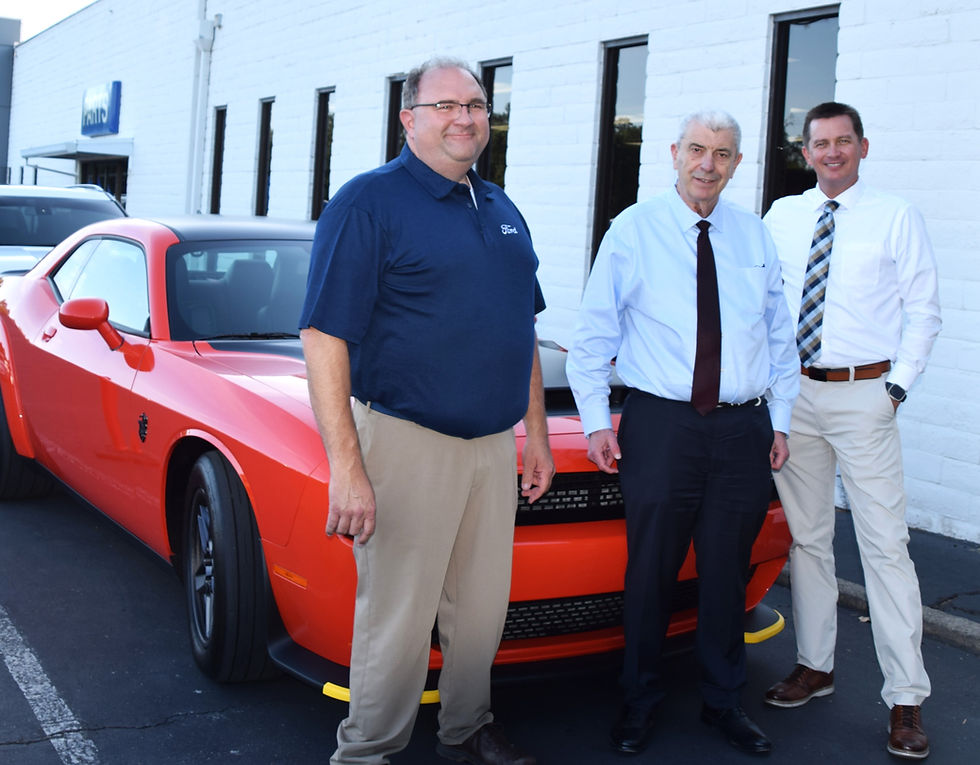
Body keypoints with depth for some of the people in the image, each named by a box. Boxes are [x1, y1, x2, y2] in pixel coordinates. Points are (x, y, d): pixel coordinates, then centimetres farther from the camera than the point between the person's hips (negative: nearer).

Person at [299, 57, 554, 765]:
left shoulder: (503, 211, 14)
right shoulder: (369, 203, -10)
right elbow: (324, 338, -16)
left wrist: (537, 435, 17)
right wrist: (347, 467, -22)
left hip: (494, 444, 7)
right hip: (408, 443, -7)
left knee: (482, 607, 18)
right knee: (398, 620, 2)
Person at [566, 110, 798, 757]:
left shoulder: (755, 235, 11)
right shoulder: (633, 230, 1)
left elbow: (781, 334, 16)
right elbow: (594, 332, 1)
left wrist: (780, 420, 11)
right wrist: (596, 420, -5)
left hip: (744, 429, 3)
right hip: (661, 422, -3)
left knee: (728, 574, 11)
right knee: (651, 573, 4)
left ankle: (724, 702, 28)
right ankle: (641, 704, 22)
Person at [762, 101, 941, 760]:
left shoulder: (897, 219, 0)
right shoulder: (781, 217, 9)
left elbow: (924, 311, 0)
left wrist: (898, 386, -9)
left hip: (865, 396, -4)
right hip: (794, 392, 4)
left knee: (886, 543, -5)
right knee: (807, 537, 12)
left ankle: (906, 698, 2)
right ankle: (815, 665, 26)